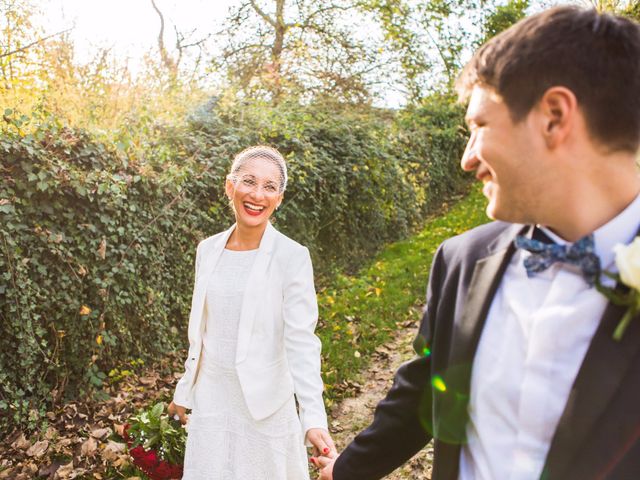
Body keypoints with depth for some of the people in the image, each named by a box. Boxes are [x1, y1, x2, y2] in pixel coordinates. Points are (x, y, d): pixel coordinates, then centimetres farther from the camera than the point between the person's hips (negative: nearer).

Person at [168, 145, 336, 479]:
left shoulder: (292, 257, -14)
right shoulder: (208, 250, 1)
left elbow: (301, 341, -17)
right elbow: (201, 331, 10)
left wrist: (314, 417, -26)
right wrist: (184, 391, 15)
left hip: (264, 403, -4)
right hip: (210, 399, 4)